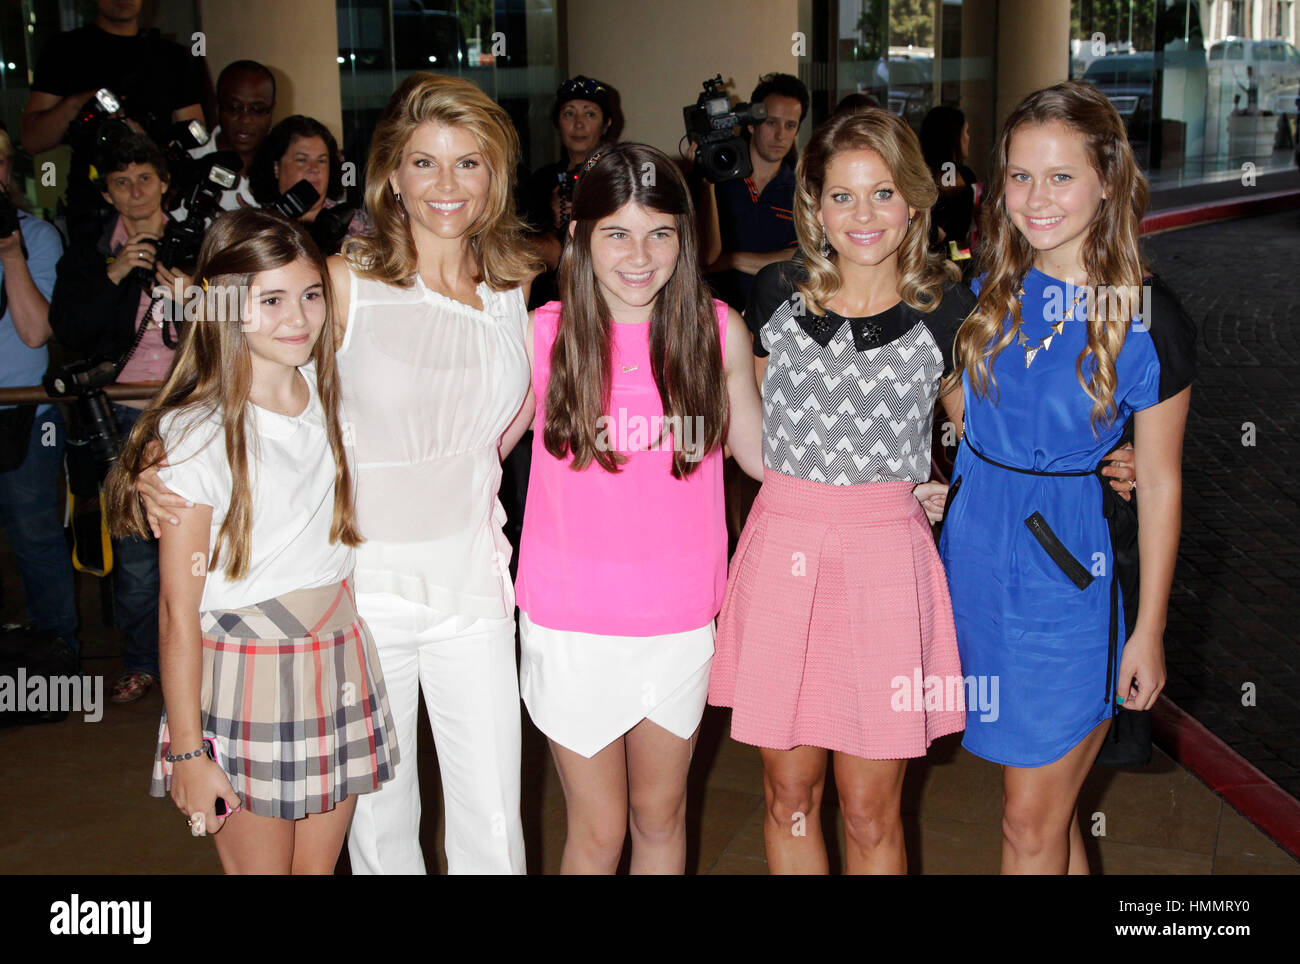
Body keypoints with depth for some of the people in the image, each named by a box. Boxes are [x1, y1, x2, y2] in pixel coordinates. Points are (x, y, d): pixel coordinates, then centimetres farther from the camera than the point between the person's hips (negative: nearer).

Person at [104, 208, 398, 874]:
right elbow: (179, 612, -13)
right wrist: (187, 749, -12)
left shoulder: (326, 392, 3)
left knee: (318, 867, 14)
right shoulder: (197, 436, -15)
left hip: (338, 664, 5)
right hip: (244, 679, -5)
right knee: (259, 867, 7)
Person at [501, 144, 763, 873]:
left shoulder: (718, 329, -4)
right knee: (598, 829, 10)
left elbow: (759, 449, 8)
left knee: (661, 815, 18)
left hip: (681, 617, 2)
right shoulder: (545, 333, -8)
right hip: (573, 622, -1)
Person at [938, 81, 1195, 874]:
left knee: (1031, 823, 5)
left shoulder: (1149, 320, -12)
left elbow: (1160, 481, -7)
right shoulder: (991, 289, 1)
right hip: (974, 544, 4)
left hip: (1066, 566, -4)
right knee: (1047, 802, 17)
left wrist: (1150, 628, -3)